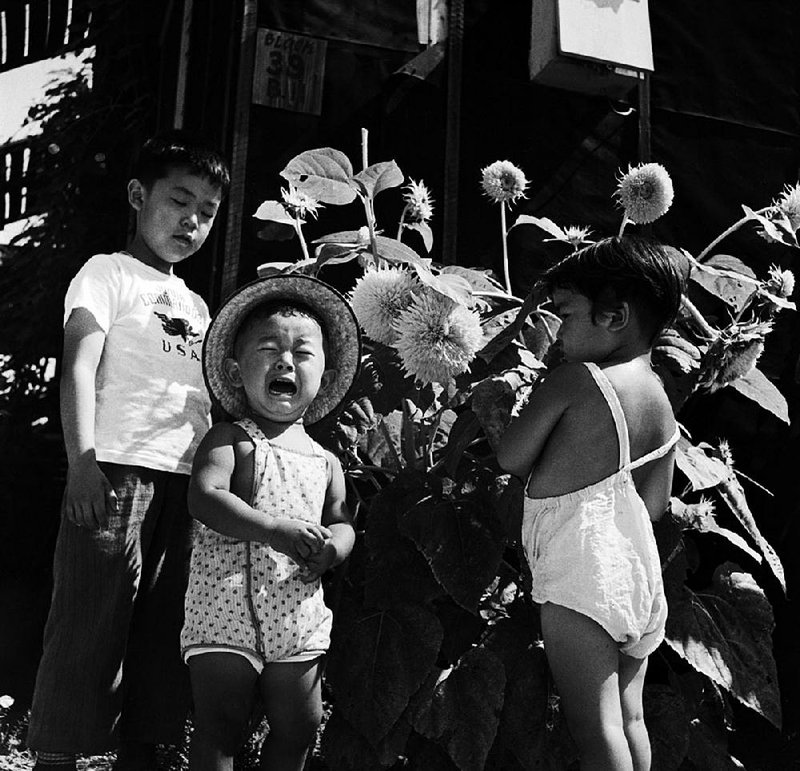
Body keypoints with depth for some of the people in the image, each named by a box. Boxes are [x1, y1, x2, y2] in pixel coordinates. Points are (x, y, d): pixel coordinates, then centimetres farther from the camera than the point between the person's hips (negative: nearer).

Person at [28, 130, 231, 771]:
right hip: (118, 470, -6)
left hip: (186, 479, 7)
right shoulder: (108, 273, 5)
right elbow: (80, 368, -8)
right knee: (91, 621, -7)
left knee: (162, 628, 7)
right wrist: (83, 462, -20)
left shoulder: (196, 305, 24)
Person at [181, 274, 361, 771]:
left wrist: (332, 546, -12)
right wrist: (275, 531, -28)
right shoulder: (231, 439, -3)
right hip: (227, 603, -5)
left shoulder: (326, 461, 13)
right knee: (221, 730, -3)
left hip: (297, 612, 5)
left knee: (299, 729, 12)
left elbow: (342, 521, 13)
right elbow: (205, 499, -17)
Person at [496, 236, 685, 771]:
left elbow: (511, 459, -4)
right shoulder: (663, 405, 12)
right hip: (639, 568, 8)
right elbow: (657, 502, 17)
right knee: (629, 717, 16)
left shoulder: (575, 380, -10)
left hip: (578, 568, -8)